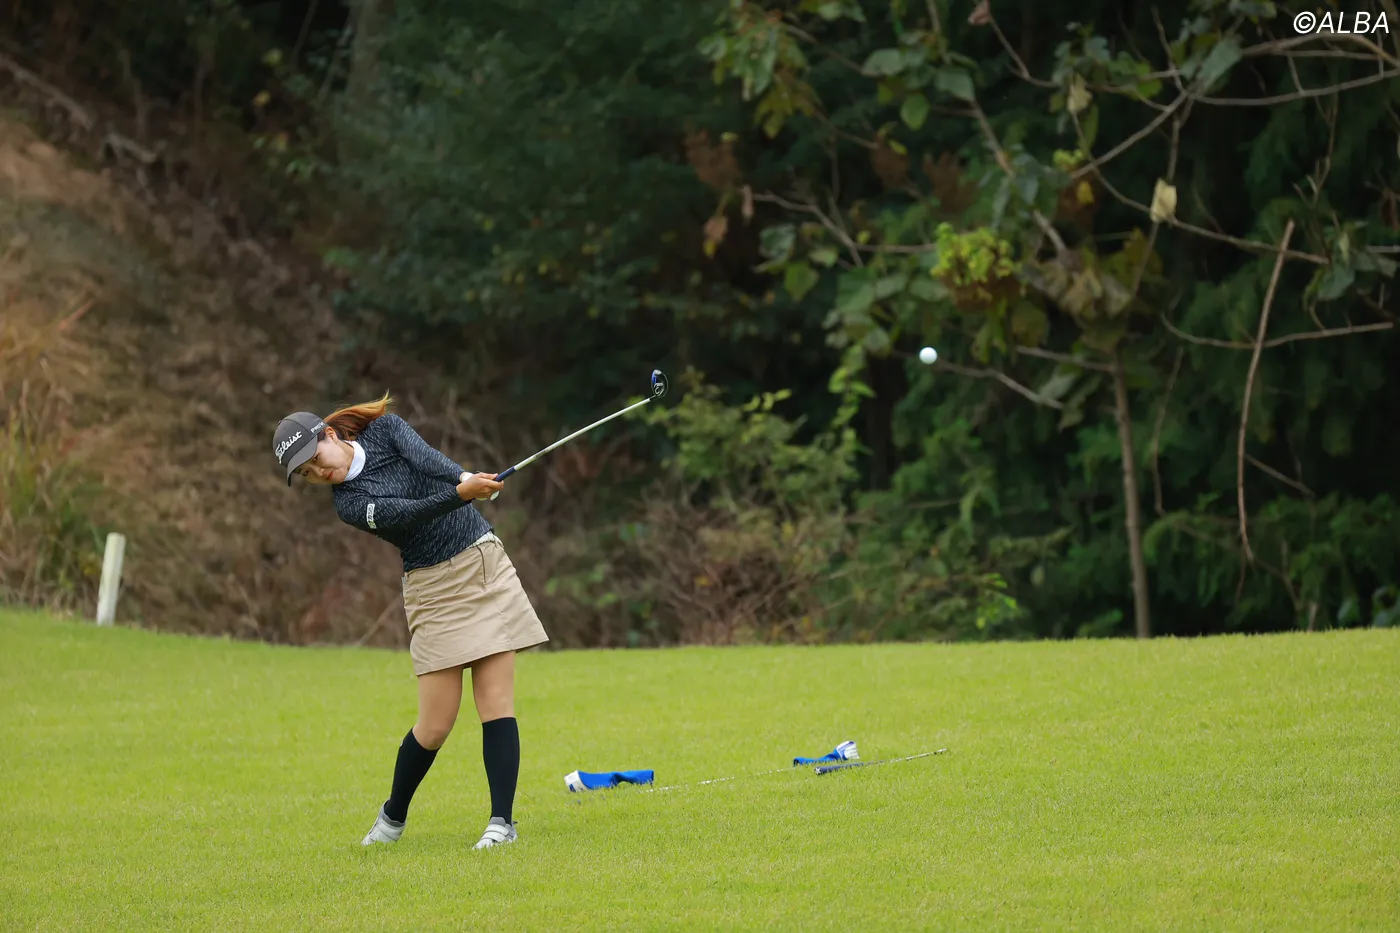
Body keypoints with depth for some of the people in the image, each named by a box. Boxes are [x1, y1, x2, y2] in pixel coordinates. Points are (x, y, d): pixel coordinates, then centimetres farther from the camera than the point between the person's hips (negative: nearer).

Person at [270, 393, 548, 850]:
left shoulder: (384, 428, 2)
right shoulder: (350, 504, -9)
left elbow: (425, 457, -17)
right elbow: (412, 511, -24)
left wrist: (464, 477, -37)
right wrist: (461, 492, -41)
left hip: (487, 565, 2)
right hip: (434, 589, -2)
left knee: (497, 705, -7)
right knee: (435, 726, -4)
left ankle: (501, 821, -6)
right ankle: (393, 816, 20)